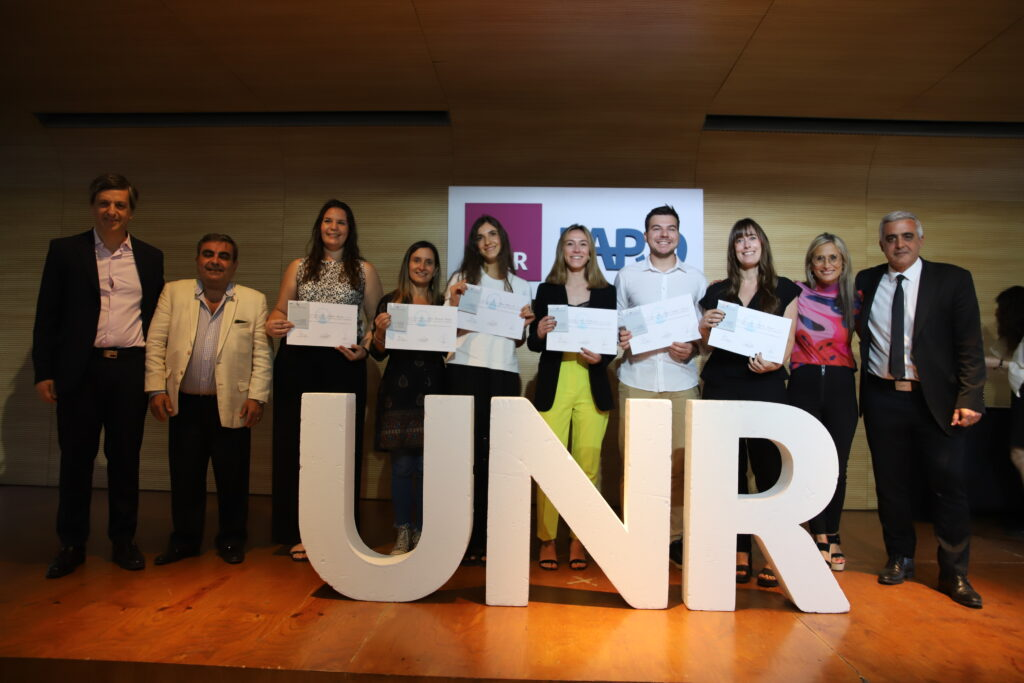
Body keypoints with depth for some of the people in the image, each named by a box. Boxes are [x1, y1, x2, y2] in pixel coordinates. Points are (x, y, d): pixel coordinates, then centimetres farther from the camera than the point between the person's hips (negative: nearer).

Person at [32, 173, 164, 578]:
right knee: (76, 457, 7)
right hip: (80, 369, -1)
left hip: (131, 369, 1)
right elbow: (47, 315, 3)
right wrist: (43, 372, -3)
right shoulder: (65, 251, 4)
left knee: (125, 457, 7)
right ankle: (72, 544, 20)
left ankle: (123, 541, 19)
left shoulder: (150, 257, 9)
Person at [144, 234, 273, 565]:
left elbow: (262, 354, 0)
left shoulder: (254, 301, 3)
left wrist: (256, 397, -7)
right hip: (184, 403, 2)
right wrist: (157, 389, -2)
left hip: (232, 405, -1)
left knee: (232, 477, 7)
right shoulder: (173, 292, 7)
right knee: (185, 476, 10)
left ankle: (232, 539, 22)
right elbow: (156, 343, 5)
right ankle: (184, 539, 26)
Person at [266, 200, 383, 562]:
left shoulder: (364, 270, 9)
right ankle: (299, 532, 16)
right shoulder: (298, 267, 14)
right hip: (297, 366, 2)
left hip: (344, 367, -2)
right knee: (296, 444, 4)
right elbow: (280, 310, 13)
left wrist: (363, 349, -11)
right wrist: (272, 325, -10)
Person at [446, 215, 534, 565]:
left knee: (496, 454, -2)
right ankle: (465, 537, 4)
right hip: (466, 369, -2)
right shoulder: (462, 278, 9)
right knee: (468, 452, -3)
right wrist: (455, 303, -14)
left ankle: (488, 536, 8)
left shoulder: (520, 285, 16)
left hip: (504, 372, 2)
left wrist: (524, 323, -1)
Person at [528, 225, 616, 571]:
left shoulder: (606, 292, 11)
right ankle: (547, 539, 10)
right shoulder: (546, 290, 9)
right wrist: (539, 333, -14)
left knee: (587, 465, -1)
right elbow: (532, 343, 7)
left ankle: (579, 540, 14)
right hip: (554, 386, -1)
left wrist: (600, 358, -10)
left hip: (593, 388, 1)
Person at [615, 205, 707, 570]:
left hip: (681, 380, 1)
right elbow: (617, 324, 14)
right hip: (636, 379, 0)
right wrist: (619, 339, -7)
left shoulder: (696, 278, 12)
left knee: (681, 461, -2)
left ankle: (674, 535, 14)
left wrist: (693, 348, -6)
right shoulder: (627, 276, 11)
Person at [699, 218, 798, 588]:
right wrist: (704, 328, -7)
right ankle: (739, 554, 11)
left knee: (768, 471, -5)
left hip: (766, 388, -2)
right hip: (722, 388, 2)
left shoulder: (784, 290, 8)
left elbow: (787, 344, 4)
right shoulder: (717, 292, 12)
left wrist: (774, 363, -16)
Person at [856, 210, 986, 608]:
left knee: (948, 486, 3)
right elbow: (859, 333, 15)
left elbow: (970, 345, -3)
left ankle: (953, 574, 17)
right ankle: (899, 559, 27)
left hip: (935, 399, -2)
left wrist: (969, 398, -11)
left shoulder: (952, 280, 1)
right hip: (882, 398, 2)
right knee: (891, 485, 10)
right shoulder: (866, 282, 8)